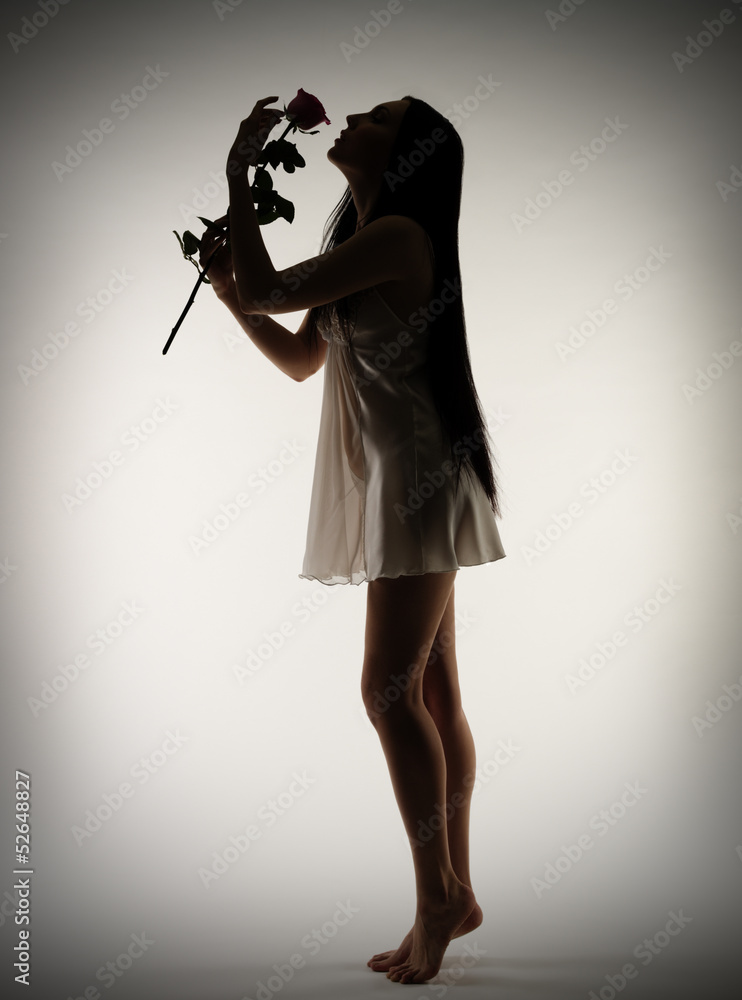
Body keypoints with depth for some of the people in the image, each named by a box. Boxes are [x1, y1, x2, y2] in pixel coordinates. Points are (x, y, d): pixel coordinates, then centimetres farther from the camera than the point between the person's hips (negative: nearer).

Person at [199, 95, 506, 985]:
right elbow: (301, 359, 20)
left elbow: (268, 285, -15)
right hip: (391, 480, 9)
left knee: (390, 690, -8)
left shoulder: (399, 235, -12)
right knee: (429, 691, 10)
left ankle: (438, 895, 5)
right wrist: (229, 296, 7)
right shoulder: (356, 243, 17)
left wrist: (241, 167, -5)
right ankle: (455, 895, 18)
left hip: (418, 478, -9)